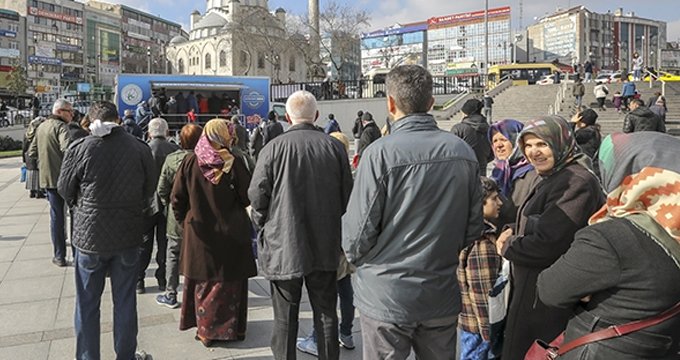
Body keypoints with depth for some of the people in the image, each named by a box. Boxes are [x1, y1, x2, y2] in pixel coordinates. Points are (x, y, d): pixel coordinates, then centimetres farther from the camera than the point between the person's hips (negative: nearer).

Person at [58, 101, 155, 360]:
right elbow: (150, 188, 3)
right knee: (125, 301, 14)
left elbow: (64, 189, 0)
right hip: (128, 234, 1)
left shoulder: (80, 148, -12)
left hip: (89, 234, -1)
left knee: (87, 304, 14)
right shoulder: (140, 148, -8)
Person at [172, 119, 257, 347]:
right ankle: (231, 328, 21)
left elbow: (177, 199, -1)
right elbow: (247, 198, -8)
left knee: (203, 282, 14)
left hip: (199, 233, 2)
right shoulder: (233, 163, -13)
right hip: (231, 233, -2)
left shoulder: (190, 162, -5)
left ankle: (205, 329, 22)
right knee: (230, 281, 10)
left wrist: (184, 220, 12)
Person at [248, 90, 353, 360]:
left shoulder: (273, 148, -11)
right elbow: (347, 195, 1)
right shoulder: (334, 147, -4)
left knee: (285, 318, 10)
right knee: (326, 314, 15)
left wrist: (264, 228, 11)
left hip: (283, 247, -2)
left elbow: (257, 197, -7)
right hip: (325, 247, 2)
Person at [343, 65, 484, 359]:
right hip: (443, 296, 5)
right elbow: (474, 226, 3)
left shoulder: (380, 153, -17)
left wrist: (356, 257, 6)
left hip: (386, 297, -4)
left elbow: (358, 232, -16)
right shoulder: (463, 152, -2)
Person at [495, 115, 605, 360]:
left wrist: (507, 247, -8)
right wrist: (514, 235, 0)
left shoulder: (576, 182, -20)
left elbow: (545, 246, -25)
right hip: (534, 292, 10)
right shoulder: (552, 179, 12)